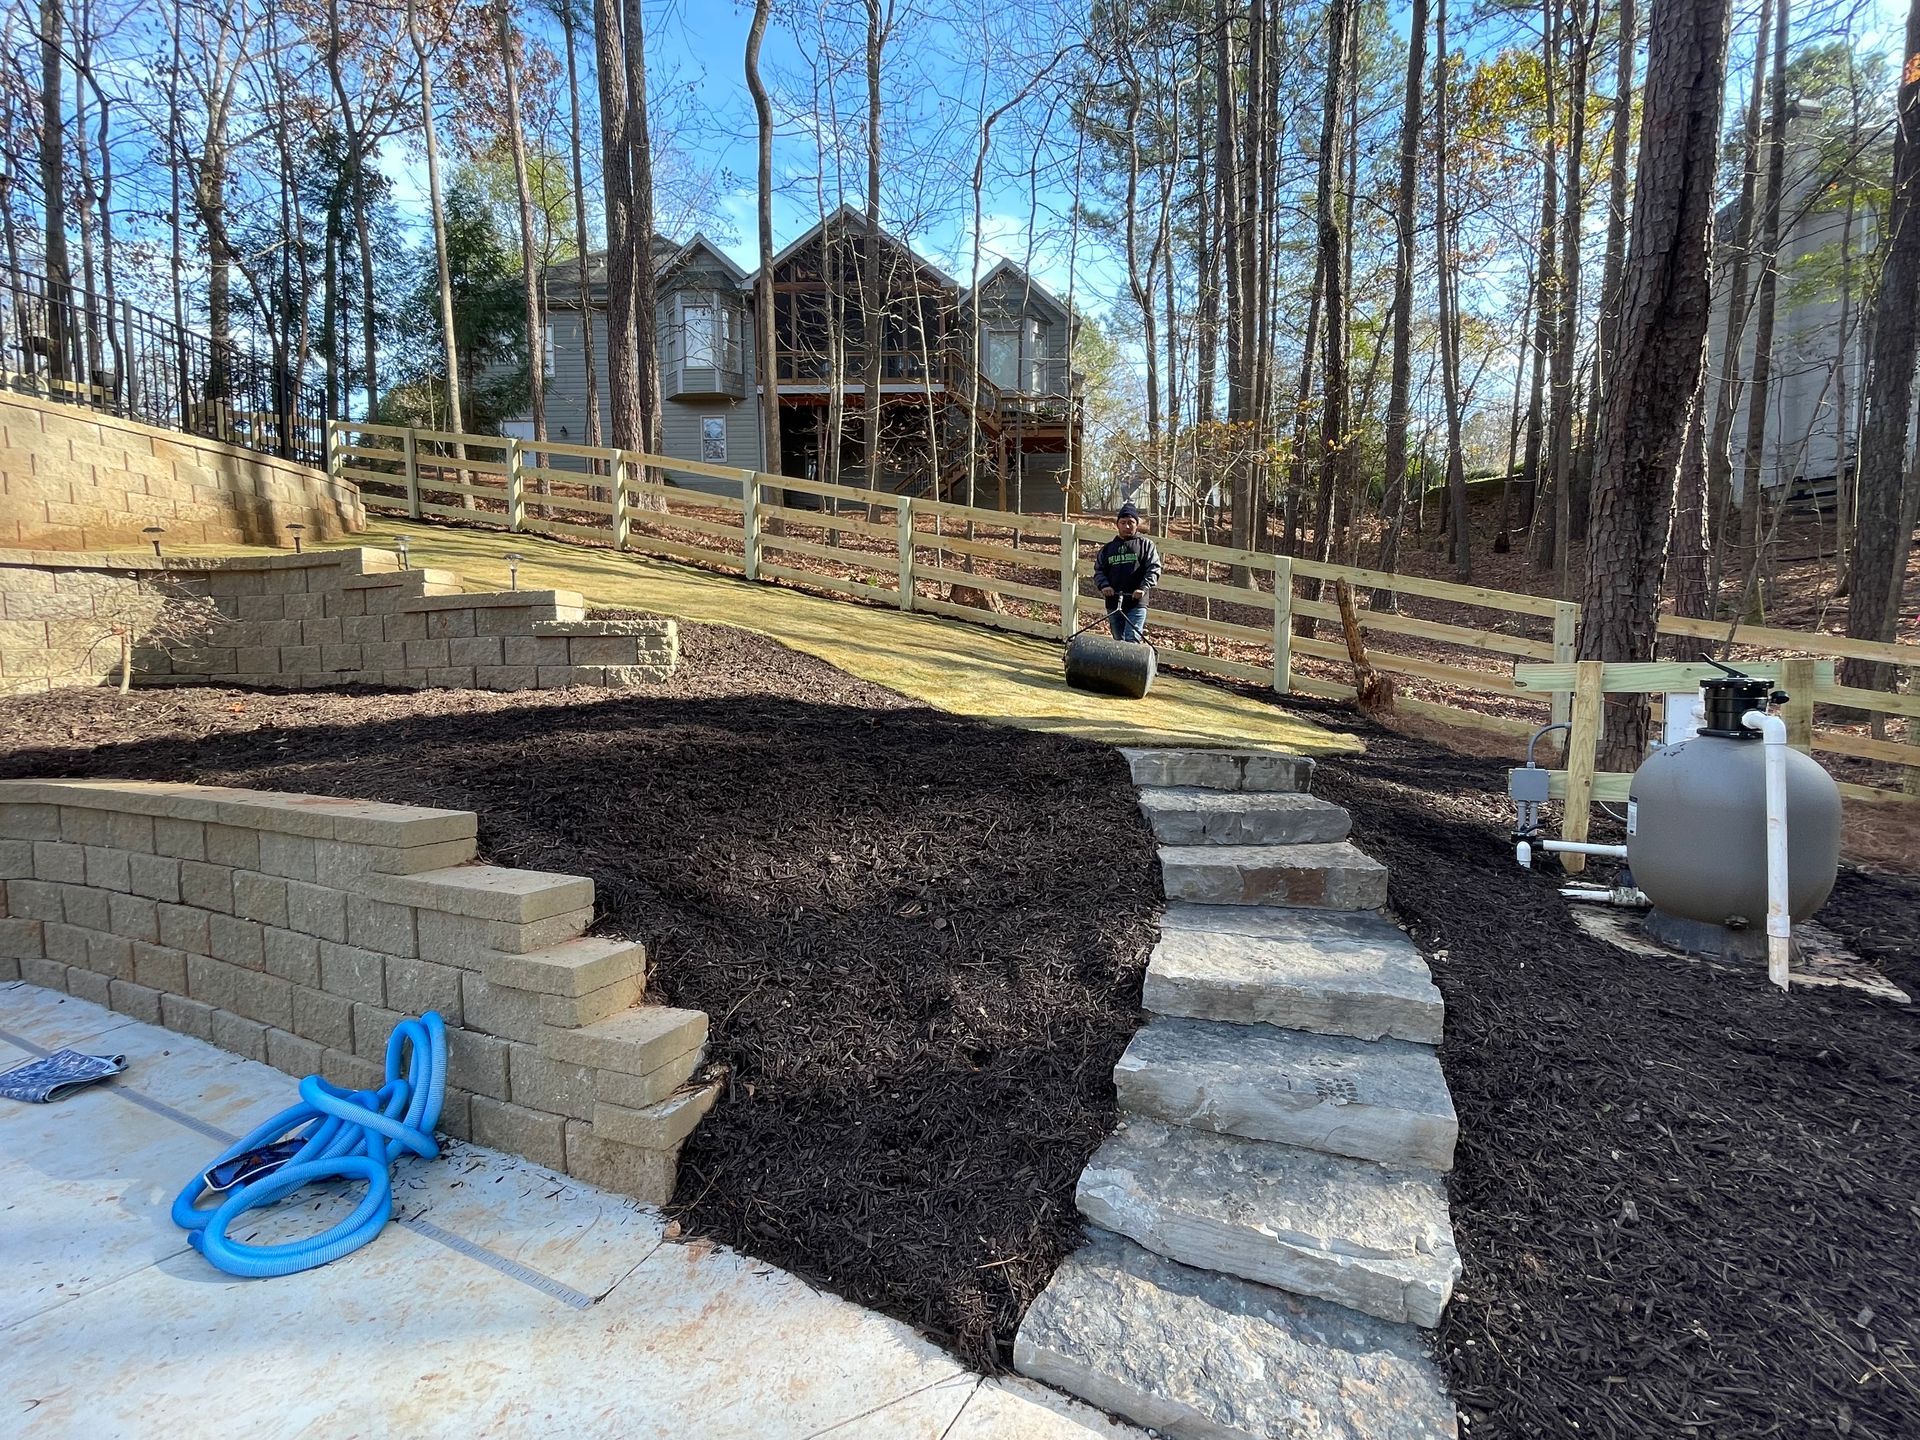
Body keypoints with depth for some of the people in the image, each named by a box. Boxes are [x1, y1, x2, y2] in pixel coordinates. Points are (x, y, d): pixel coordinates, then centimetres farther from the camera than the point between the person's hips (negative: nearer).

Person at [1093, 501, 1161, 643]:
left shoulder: (1146, 545, 5)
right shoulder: (1108, 548, 15)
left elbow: (1154, 569, -4)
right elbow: (1099, 570, 10)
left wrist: (1144, 588, -20)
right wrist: (1104, 585, -11)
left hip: (1136, 603, -4)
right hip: (1113, 603, 4)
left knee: (1132, 641, -14)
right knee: (1119, 641, 12)